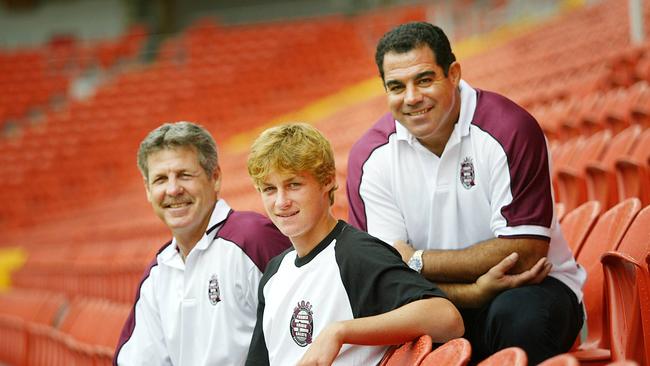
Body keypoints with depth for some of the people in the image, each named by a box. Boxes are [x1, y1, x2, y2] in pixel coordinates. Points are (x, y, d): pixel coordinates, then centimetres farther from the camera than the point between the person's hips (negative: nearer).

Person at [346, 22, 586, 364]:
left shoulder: (509, 130, -16)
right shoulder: (369, 156, -6)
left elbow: (524, 254, -19)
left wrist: (417, 260, -14)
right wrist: (474, 291, -25)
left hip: (534, 286, -2)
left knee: (519, 315, -36)